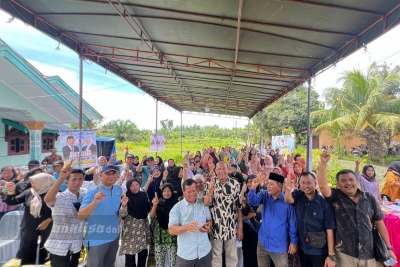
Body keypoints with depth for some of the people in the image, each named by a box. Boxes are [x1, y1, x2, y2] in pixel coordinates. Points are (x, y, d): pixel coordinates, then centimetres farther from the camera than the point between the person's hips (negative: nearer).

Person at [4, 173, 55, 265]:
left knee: (43, 254, 12)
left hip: (46, 228, -3)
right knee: (26, 253, 10)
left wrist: (48, 220, -16)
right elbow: (11, 202, 3)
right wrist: (11, 191, -12)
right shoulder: (29, 192, 1)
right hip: (28, 227, 4)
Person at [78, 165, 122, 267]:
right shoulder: (92, 192, -16)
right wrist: (95, 202, -39)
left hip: (114, 237, 5)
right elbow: (80, 217, -24)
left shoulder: (119, 190, -2)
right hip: (96, 238, -5)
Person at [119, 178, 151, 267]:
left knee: (143, 253, 12)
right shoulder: (126, 198, -11)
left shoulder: (144, 195, 1)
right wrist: (123, 205, -36)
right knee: (130, 254, 0)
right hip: (130, 230, -4)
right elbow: (122, 215, -18)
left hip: (143, 229, 4)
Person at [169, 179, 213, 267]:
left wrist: (208, 226, -10)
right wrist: (186, 227, -31)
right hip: (185, 254, -3)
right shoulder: (177, 208, -9)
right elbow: (171, 229, -14)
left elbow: (209, 219, 13)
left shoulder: (203, 204, 3)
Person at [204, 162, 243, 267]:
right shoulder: (210, 184, -6)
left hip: (231, 226, 0)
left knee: (232, 255, 19)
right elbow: (206, 204, -13)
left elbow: (239, 206, -1)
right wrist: (210, 191, -30)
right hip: (216, 226, 0)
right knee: (216, 255, 18)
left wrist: (240, 227, 0)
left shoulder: (235, 184, -6)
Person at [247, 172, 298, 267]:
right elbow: (253, 201, -20)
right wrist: (253, 188, -36)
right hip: (262, 242, 4)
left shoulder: (287, 201, -12)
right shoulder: (264, 195, -4)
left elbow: (292, 223, -5)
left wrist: (294, 242, -1)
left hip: (279, 246, -3)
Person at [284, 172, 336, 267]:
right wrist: (288, 190, -49)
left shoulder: (324, 203, -14)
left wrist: (331, 255, -12)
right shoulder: (298, 196, -6)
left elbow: (329, 229, -12)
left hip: (319, 251, -3)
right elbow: (288, 200, -28)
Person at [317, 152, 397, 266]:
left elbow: (379, 223, 7)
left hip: (368, 253, 3)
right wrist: (323, 163, -34)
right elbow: (323, 186, -29)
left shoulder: (369, 198, 0)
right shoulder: (336, 197, -9)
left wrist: (389, 248, 7)